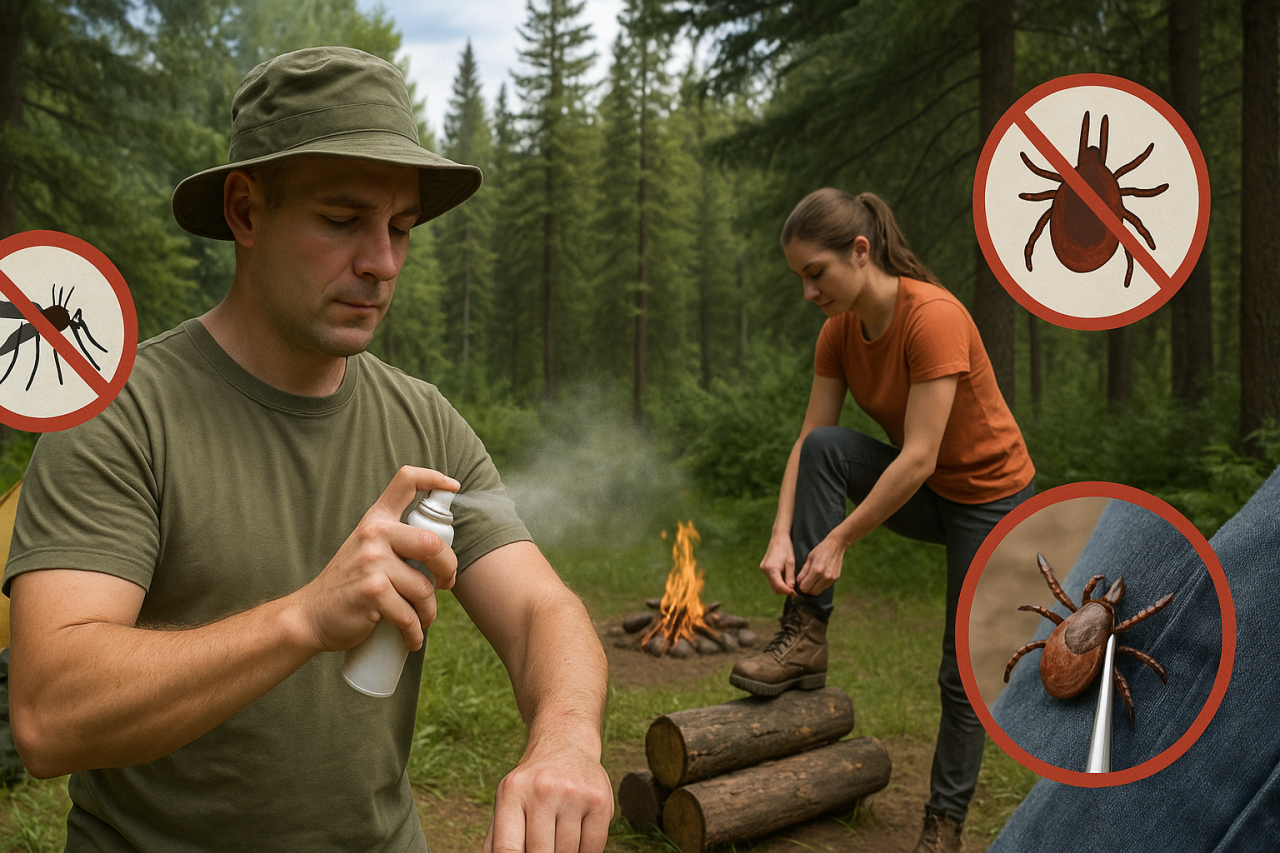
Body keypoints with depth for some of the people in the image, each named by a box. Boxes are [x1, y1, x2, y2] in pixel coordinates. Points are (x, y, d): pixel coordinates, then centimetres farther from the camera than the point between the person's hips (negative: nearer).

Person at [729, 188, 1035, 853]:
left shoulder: (934, 316, -30)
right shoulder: (839, 330, -8)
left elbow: (918, 458, -32)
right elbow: (809, 442, -11)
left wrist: (838, 541, -30)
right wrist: (782, 537, -23)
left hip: (990, 498, -5)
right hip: (919, 495, 6)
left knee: (964, 674, 0)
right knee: (827, 448, -22)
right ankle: (805, 637, -18)